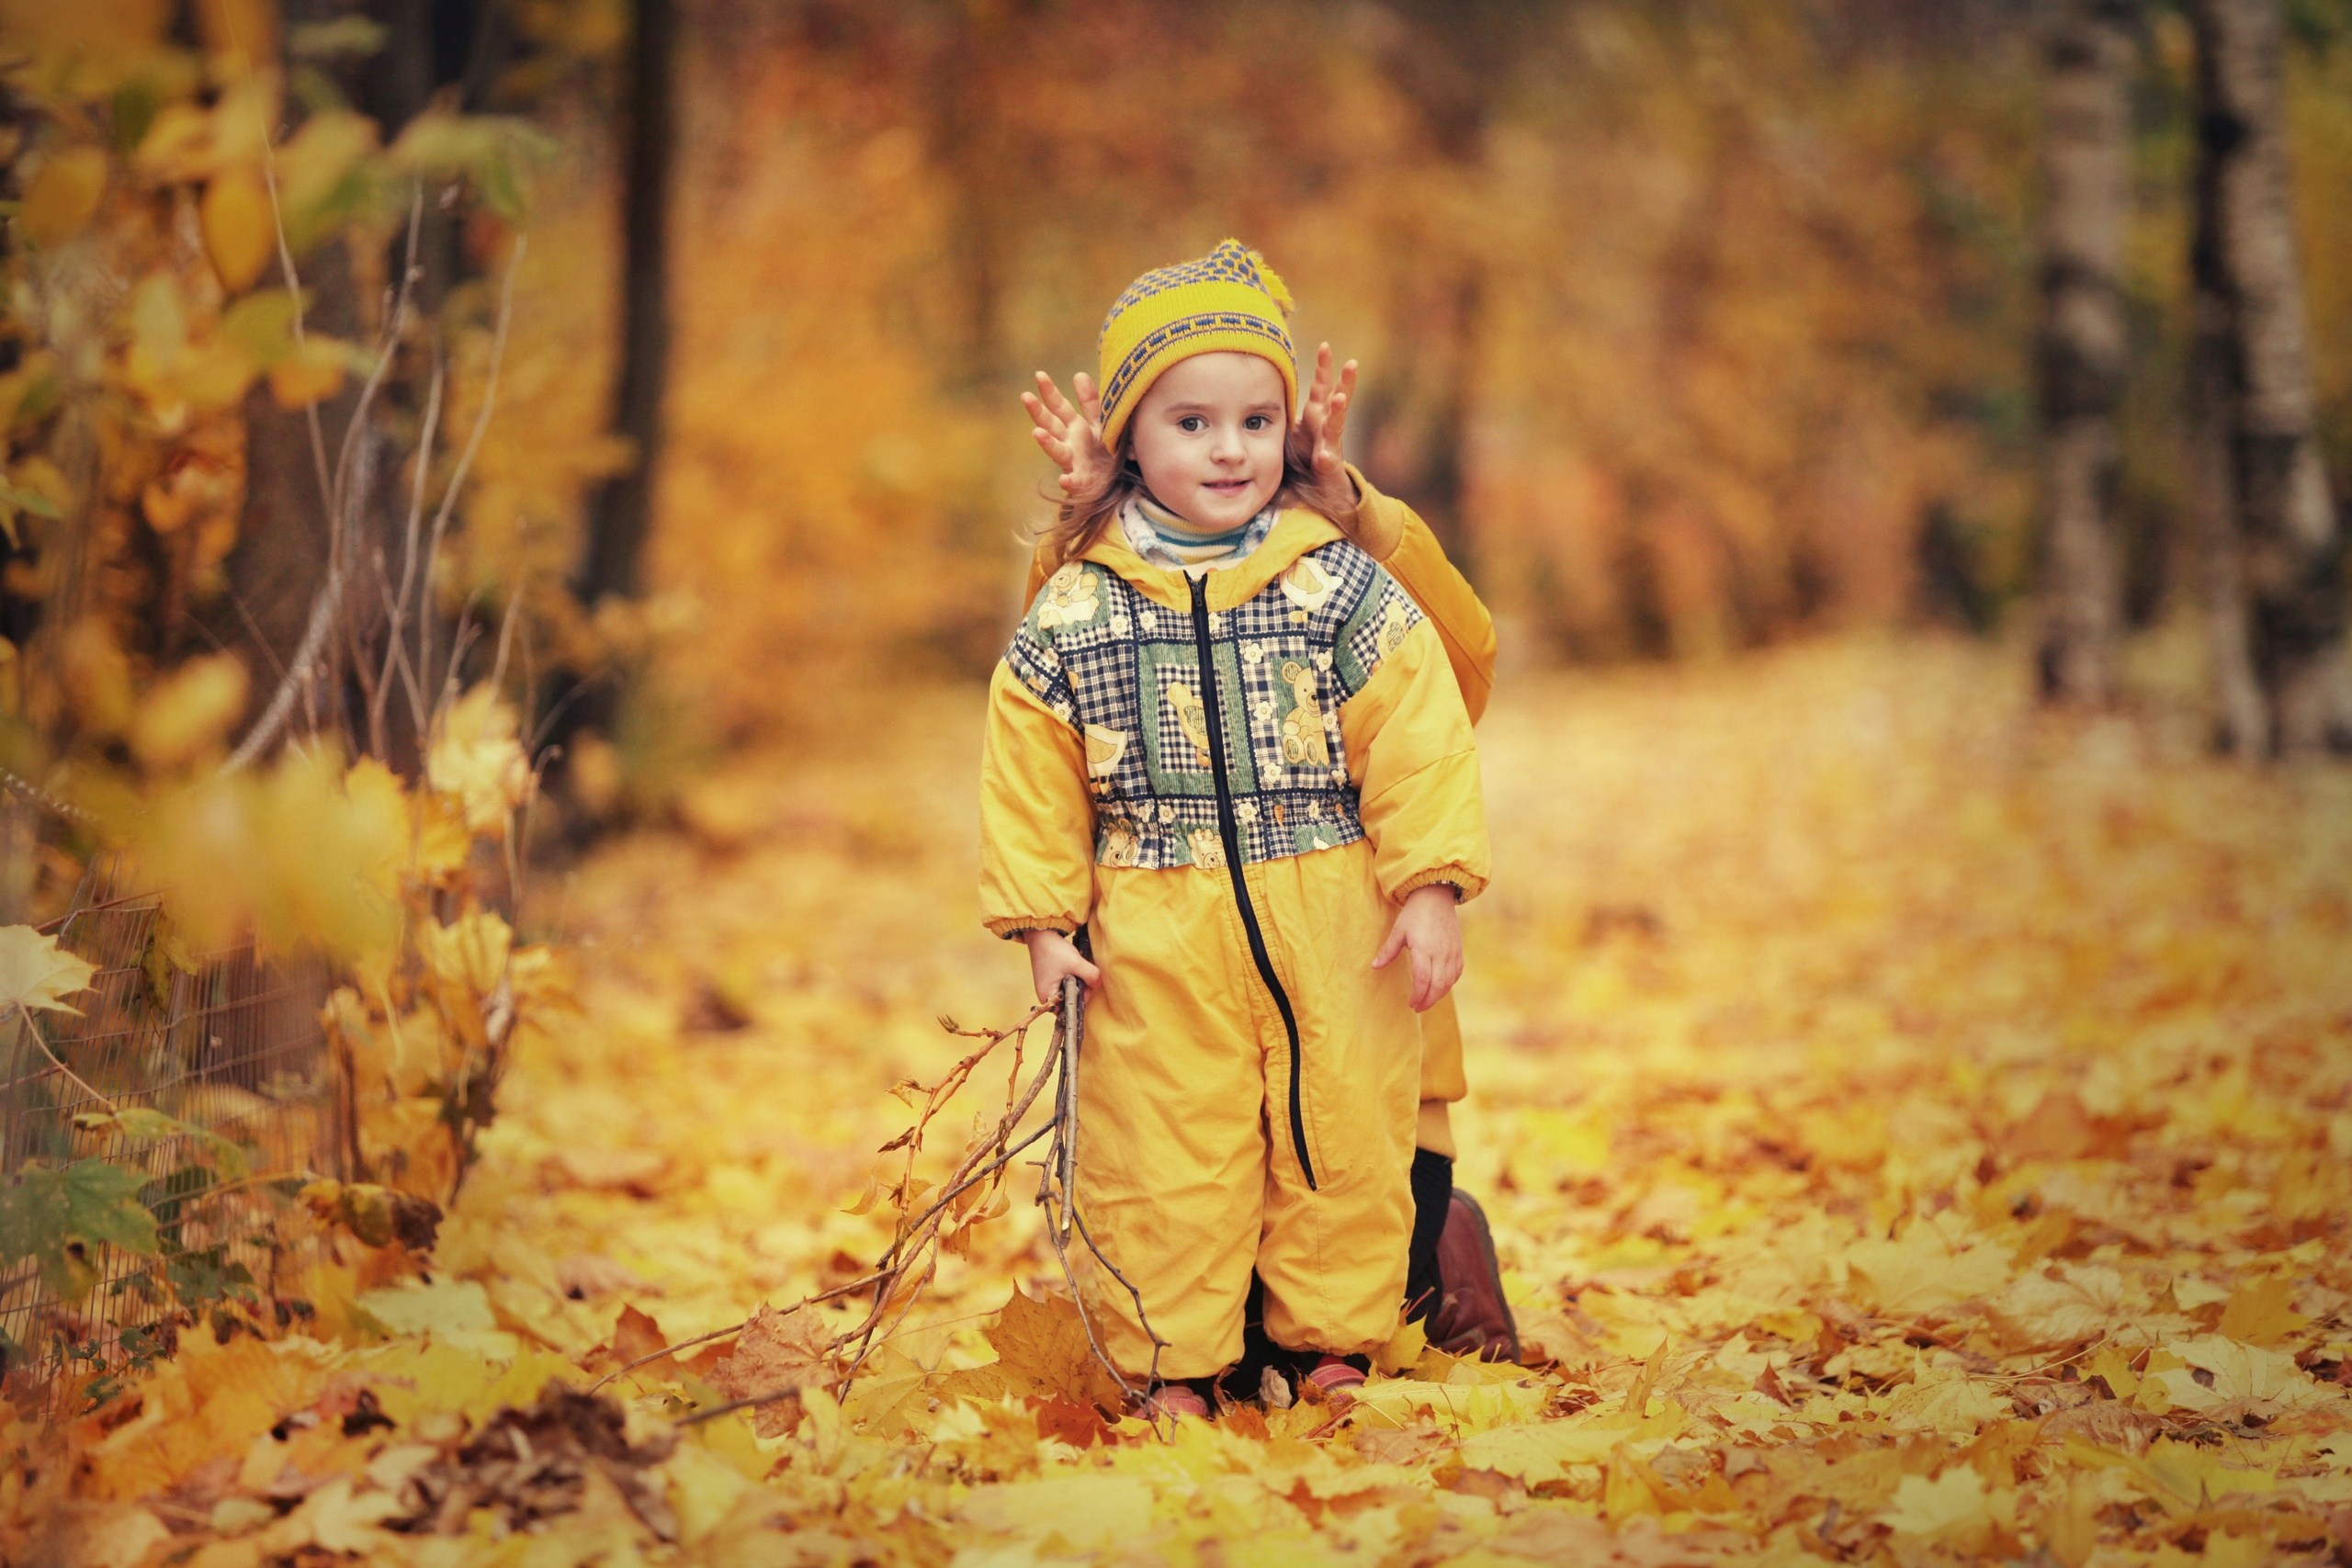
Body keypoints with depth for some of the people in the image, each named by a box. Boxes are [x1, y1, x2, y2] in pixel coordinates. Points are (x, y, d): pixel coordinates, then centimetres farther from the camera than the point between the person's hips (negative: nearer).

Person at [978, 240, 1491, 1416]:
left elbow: (1418, 741, -2)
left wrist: (1430, 888, -7)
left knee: (1342, 1131, 7)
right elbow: (1033, 772, 6)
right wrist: (1043, 916, 2)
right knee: (1164, 1150, 3)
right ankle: (1172, 1367, 16)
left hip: (1331, 921, 0)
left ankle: (1335, 1344, 24)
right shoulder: (1074, 610, 1)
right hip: (1158, 933, 0)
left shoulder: (1347, 590, -1)